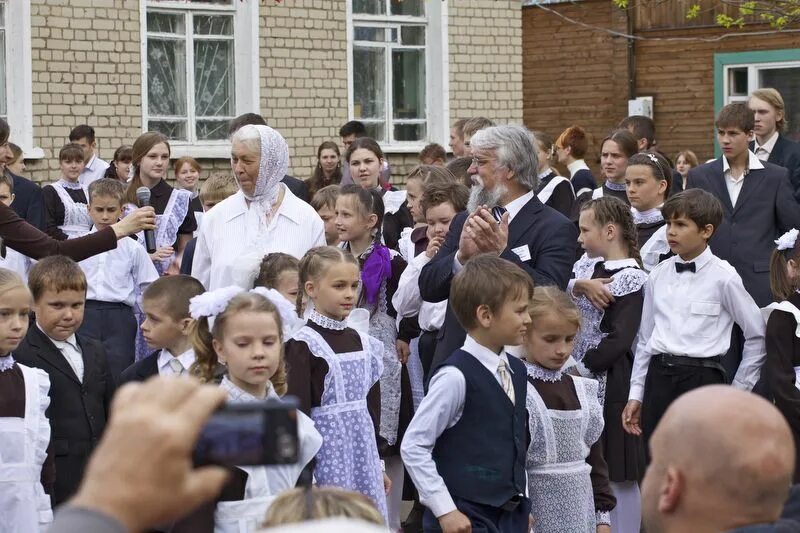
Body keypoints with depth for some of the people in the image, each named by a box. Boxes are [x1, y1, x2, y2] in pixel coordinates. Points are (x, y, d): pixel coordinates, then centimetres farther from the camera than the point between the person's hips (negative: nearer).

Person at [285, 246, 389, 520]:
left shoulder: (364, 343, 10)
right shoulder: (303, 344, -9)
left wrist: (378, 464, 16)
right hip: (327, 456, -6)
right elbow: (297, 412, -10)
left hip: (363, 452, 6)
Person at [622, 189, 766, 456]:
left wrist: (739, 389, 3)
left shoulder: (723, 277, -5)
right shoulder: (658, 276, 9)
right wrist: (636, 394, 14)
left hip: (702, 377, -5)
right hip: (658, 377, 5)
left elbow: (757, 336, 1)